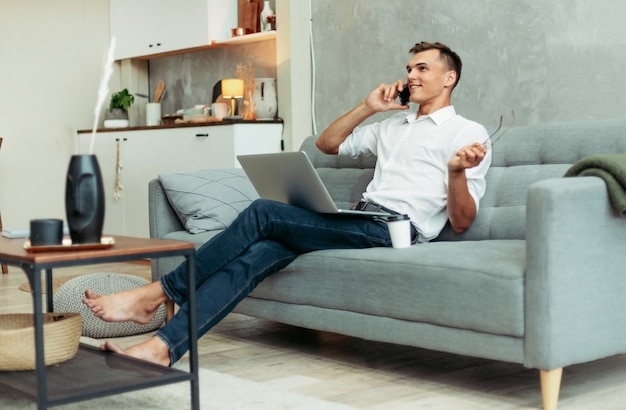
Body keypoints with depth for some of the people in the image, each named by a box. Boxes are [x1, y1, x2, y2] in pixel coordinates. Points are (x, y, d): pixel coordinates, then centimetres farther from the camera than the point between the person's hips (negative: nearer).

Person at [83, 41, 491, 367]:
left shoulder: (469, 132, 6)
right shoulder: (393, 126, 28)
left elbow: (461, 222, -4)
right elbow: (326, 143, 30)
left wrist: (457, 171, -25)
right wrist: (367, 108, 18)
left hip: (394, 230, -7)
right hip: (360, 223, 7)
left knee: (262, 214, -20)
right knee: (257, 254, -20)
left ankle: (157, 293, -14)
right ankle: (162, 346, -31)